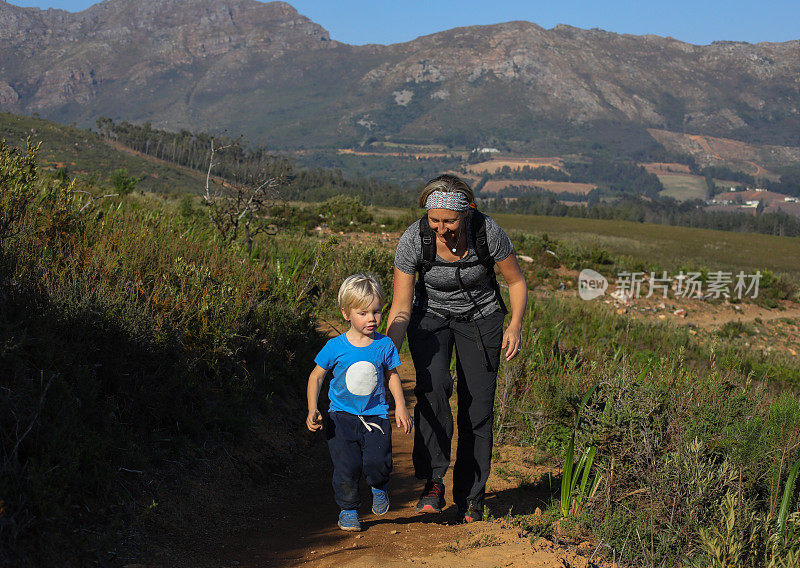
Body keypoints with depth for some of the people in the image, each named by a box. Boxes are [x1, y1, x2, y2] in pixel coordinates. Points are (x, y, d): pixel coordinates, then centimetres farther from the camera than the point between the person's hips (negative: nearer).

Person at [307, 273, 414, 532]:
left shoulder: (385, 345, -1)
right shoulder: (335, 347, -7)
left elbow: (392, 375, 14)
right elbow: (316, 376, 4)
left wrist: (400, 406, 6)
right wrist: (312, 411, -5)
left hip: (375, 416, 1)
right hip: (342, 416, 0)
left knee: (377, 463, -15)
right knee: (346, 467, -6)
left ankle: (379, 488, 20)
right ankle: (348, 509, 19)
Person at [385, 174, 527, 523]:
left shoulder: (488, 233, -26)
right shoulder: (414, 239, -26)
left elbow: (516, 281, -9)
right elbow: (401, 307, -20)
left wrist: (515, 326, -21)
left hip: (480, 317, 0)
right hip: (431, 315, 0)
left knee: (478, 407, -5)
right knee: (433, 386, -28)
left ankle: (470, 498, 12)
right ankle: (433, 482, -20)